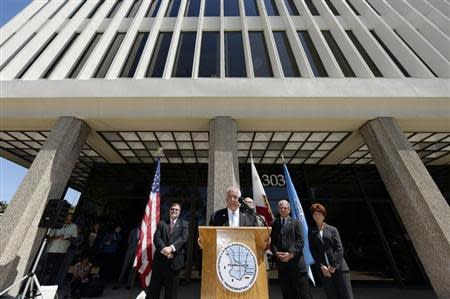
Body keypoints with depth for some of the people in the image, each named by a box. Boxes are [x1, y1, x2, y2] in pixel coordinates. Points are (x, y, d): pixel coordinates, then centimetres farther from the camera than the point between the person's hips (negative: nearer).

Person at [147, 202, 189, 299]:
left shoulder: (184, 224, 4)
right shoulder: (161, 223, 9)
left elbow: (183, 238, -9)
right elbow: (156, 237, -2)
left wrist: (171, 248, -22)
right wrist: (164, 249, -17)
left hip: (174, 259, -1)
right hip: (160, 257, 2)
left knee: (171, 286, 9)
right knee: (154, 285, 11)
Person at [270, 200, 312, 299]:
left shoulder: (296, 222, 7)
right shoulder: (274, 224, 11)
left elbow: (300, 240, -2)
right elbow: (272, 242, 6)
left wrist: (291, 253, -13)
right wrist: (276, 253, -11)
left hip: (295, 260, -1)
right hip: (281, 261, 2)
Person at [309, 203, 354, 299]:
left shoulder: (332, 229, 4)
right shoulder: (311, 232, 6)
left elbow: (340, 248, -2)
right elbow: (313, 251, 3)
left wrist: (333, 266, -9)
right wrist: (322, 266, -8)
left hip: (339, 267, -1)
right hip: (324, 270, 1)